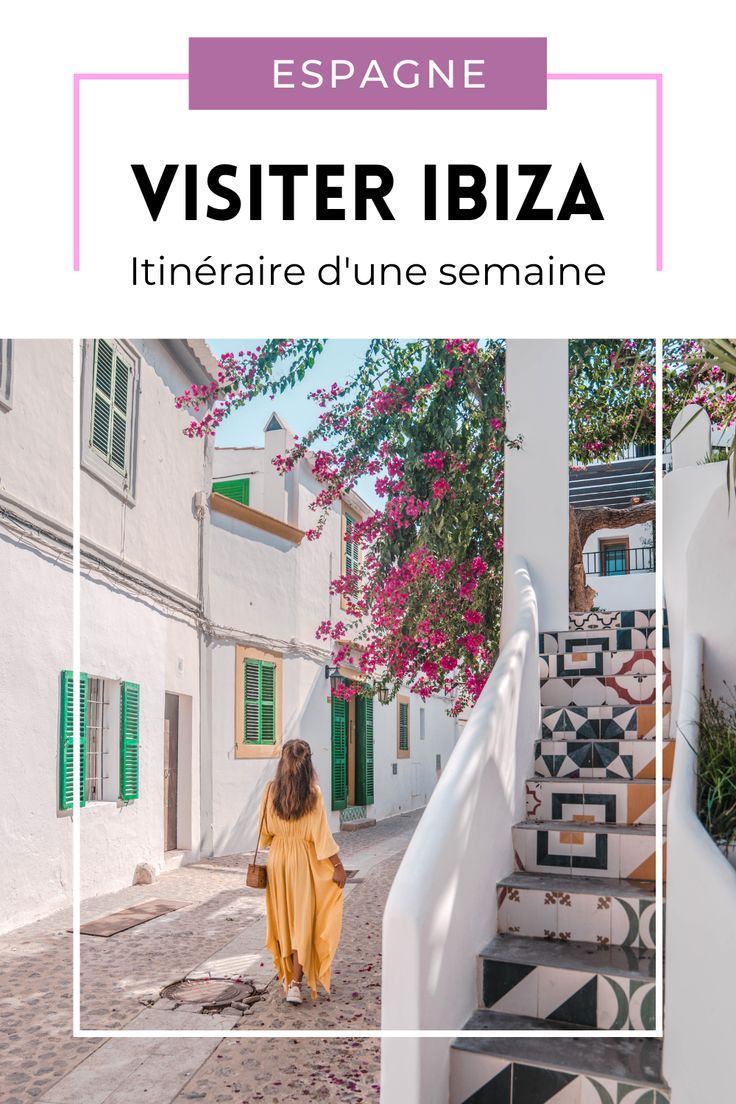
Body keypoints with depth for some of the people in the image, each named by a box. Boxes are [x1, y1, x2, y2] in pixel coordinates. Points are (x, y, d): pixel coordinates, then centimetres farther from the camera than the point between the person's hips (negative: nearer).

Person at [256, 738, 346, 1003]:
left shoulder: (270, 790, -7)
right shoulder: (313, 793, -15)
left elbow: (265, 829, 2)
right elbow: (320, 833, -15)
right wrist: (338, 866, -9)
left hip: (277, 858, 3)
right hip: (303, 861, -3)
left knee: (283, 914, 19)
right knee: (302, 918, 3)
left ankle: (287, 970, 34)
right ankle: (296, 982, -4)